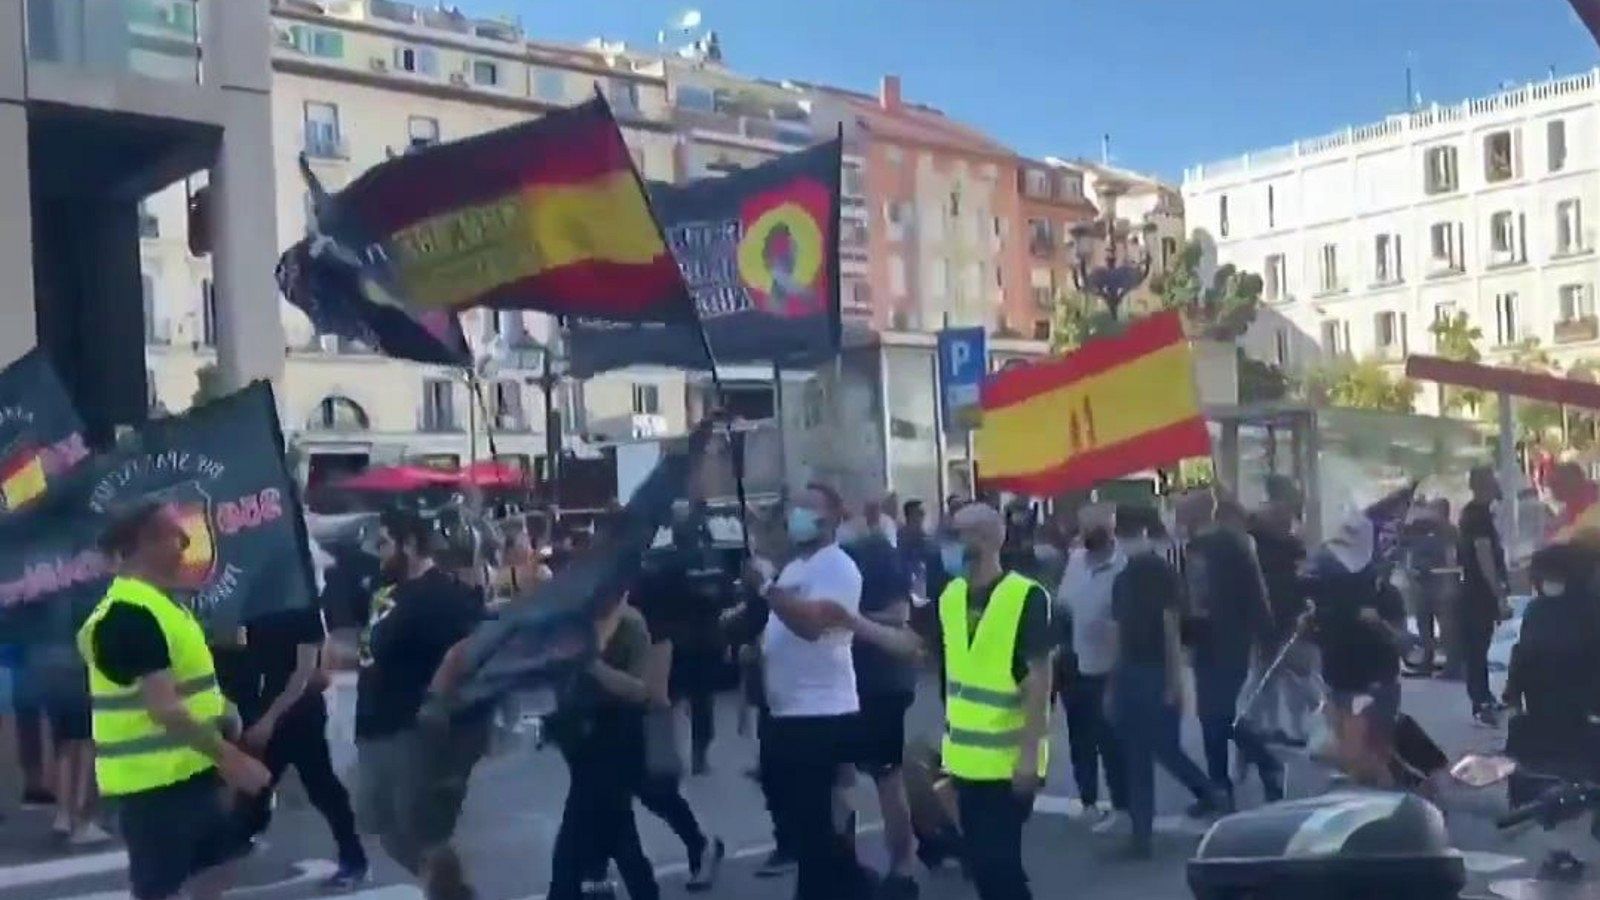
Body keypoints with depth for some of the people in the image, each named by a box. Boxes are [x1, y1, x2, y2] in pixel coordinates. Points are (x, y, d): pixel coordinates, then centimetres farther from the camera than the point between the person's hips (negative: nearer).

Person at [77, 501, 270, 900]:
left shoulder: (157, 605, 12)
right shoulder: (129, 616, -21)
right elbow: (164, 710, -27)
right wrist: (232, 758, -26)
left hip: (186, 772, 10)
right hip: (153, 780, -10)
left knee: (216, 866, 17)